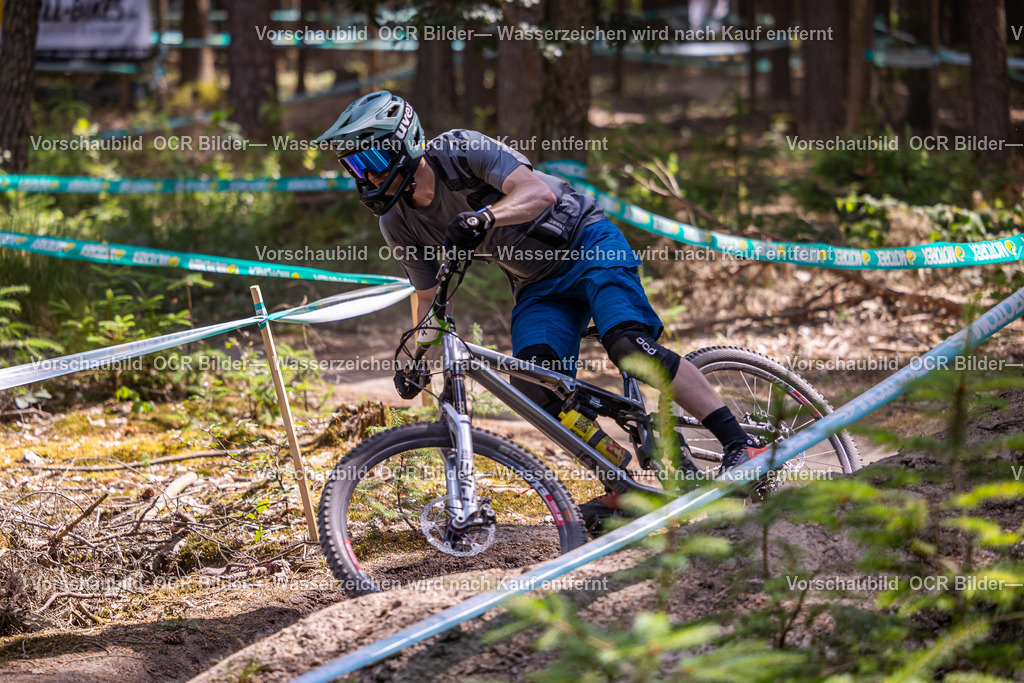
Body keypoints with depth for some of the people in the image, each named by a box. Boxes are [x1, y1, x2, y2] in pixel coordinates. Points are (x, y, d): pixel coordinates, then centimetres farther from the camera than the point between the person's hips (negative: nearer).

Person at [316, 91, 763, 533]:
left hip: (586, 243, -6)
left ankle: (740, 445, -26)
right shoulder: (399, 225, -4)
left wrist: (483, 218, -49)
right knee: (535, 389, -18)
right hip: (536, 285, 6)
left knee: (628, 344, -27)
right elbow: (428, 294, 7)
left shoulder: (460, 150, -21)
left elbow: (539, 192, -32)